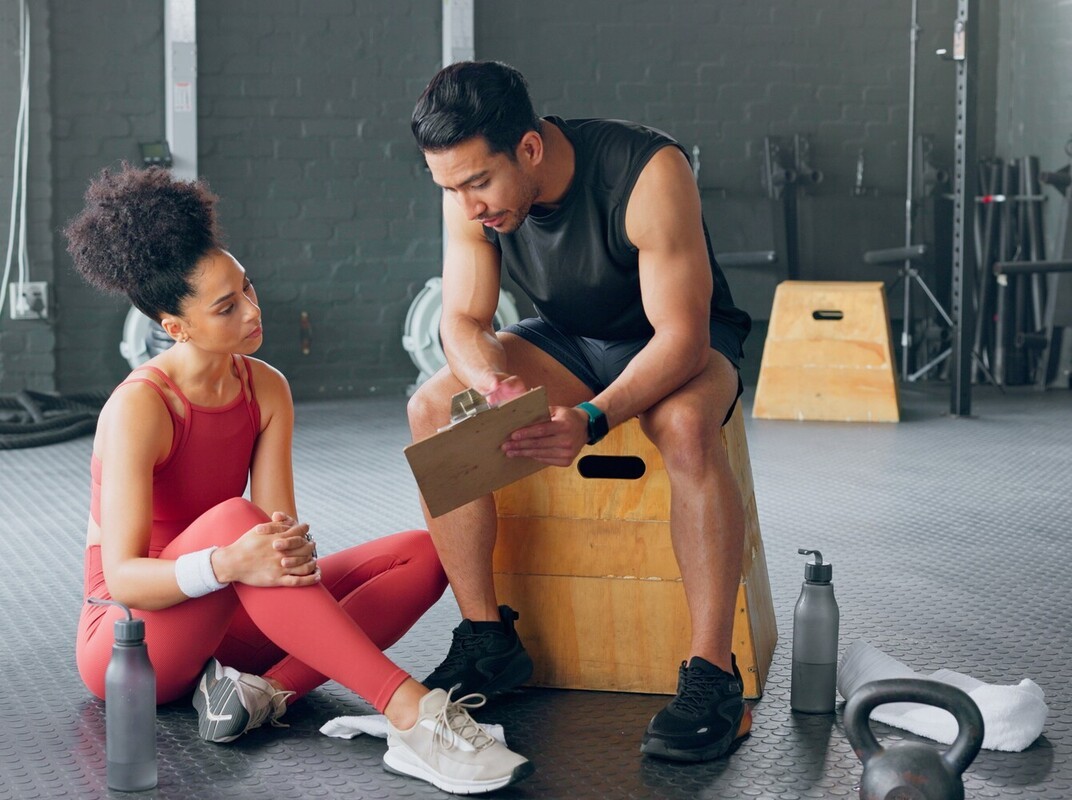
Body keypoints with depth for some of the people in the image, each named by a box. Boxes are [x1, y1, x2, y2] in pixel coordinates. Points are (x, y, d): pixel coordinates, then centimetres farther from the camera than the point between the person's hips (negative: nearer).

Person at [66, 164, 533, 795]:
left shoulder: (266, 390, 0)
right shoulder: (139, 407, -19)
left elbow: (280, 531, -8)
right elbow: (121, 578, -23)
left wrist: (293, 548, -34)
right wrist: (228, 564, -41)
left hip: (224, 621, 7)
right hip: (126, 640, -6)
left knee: (424, 553, -7)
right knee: (233, 519, -38)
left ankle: (267, 690, -27)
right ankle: (411, 715, -44)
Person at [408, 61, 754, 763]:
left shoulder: (648, 172, -31)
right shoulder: (469, 191, -15)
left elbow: (681, 336, -32)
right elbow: (464, 319, -9)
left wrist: (591, 419, -47)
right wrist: (493, 382, -33)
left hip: (682, 343, -5)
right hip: (568, 341, 5)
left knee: (685, 424, -39)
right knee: (432, 410, -18)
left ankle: (714, 674, -33)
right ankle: (488, 638, -10)